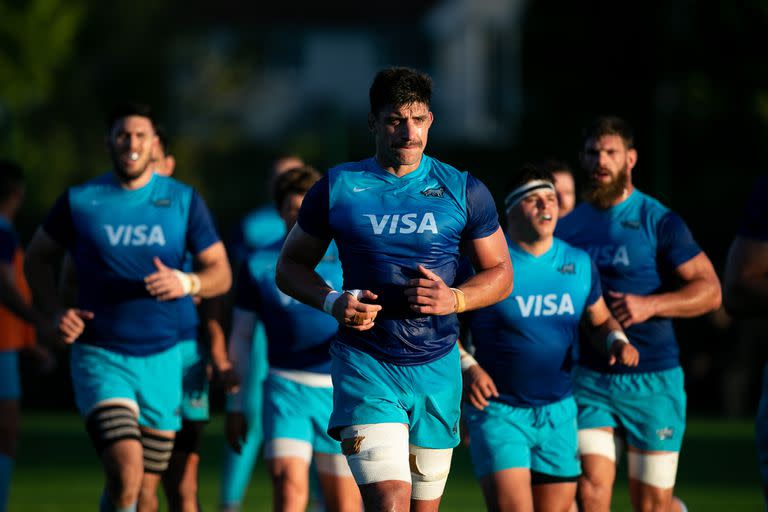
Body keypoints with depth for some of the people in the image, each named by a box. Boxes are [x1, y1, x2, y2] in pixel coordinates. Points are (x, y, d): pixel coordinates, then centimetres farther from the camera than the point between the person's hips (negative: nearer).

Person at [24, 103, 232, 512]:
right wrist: (55, 312, -4)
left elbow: (220, 273, 6)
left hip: (161, 361, 3)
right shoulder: (80, 201, 0)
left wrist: (186, 283, -16)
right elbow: (38, 259, 14)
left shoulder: (184, 201, 3)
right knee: (126, 477, -23)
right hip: (99, 359, -3)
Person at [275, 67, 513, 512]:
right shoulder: (337, 188, 1)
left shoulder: (464, 191, 4)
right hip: (365, 365, -3)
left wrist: (454, 299, -11)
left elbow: (501, 274, 11)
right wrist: (332, 302, -10)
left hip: (437, 369, 3)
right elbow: (291, 266, 11)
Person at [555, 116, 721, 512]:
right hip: (588, 378, 2)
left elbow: (709, 290, -6)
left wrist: (651, 305, -21)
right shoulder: (567, 227, 7)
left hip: (652, 380, -2)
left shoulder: (658, 222, -4)